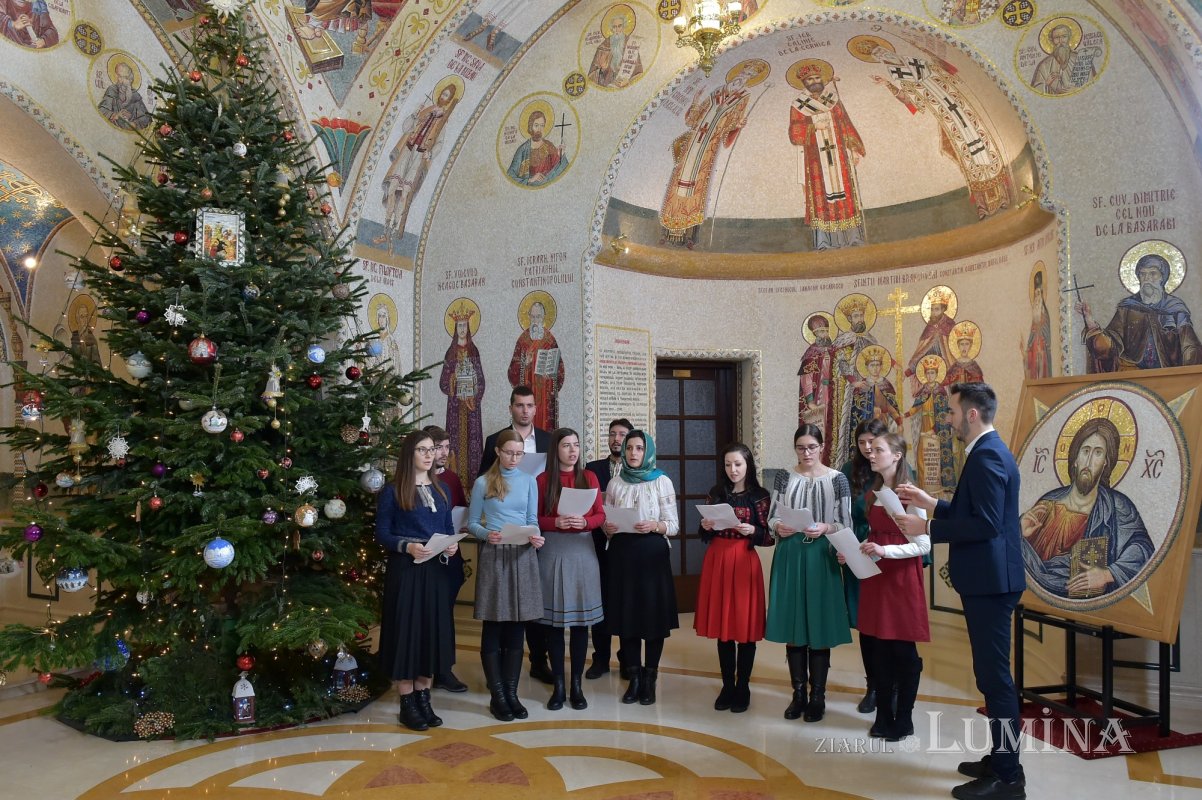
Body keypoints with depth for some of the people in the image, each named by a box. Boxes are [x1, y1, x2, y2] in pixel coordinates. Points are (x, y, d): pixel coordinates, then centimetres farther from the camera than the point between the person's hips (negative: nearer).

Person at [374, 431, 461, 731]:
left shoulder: (441, 490, 11)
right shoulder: (393, 492, -5)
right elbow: (381, 534, -7)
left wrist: (453, 545, -5)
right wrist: (407, 546, -22)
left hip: (436, 569, 5)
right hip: (405, 570, -5)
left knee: (434, 630, 8)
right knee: (406, 630, -1)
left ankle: (424, 698, 21)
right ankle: (407, 704, 10)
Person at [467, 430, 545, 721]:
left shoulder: (529, 481, 7)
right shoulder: (482, 483, 1)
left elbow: (533, 520, 6)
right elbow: (472, 523, 2)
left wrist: (536, 537, -15)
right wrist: (486, 534, -18)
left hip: (523, 556, 2)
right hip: (493, 556, -2)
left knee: (516, 627, 7)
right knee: (493, 627, 1)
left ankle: (511, 692, 16)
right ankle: (497, 695, 11)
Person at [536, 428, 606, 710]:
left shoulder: (589, 477, 6)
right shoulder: (543, 480, 1)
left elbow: (600, 515, 5)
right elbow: (535, 519, 0)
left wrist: (584, 522, -15)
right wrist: (556, 522, -18)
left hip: (583, 551, 1)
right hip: (552, 551, -1)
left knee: (581, 618, 3)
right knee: (553, 619, 1)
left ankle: (577, 684, 13)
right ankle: (558, 685, 11)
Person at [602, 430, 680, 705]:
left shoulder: (662, 481, 0)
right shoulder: (615, 483, 8)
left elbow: (674, 525, -3)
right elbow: (605, 521, 10)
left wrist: (655, 526, -21)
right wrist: (607, 528, -11)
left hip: (652, 554, -2)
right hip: (622, 554, 3)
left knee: (653, 614, 0)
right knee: (626, 614, 4)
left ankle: (650, 678, 12)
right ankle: (634, 677, 16)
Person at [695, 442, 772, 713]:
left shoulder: (759, 496, -1)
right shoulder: (715, 493, 8)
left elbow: (769, 537, -1)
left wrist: (752, 531, -19)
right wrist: (705, 526, -8)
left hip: (744, 562, -3)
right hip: (717, 561, 3)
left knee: (745, 625, 1)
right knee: (722, 625, 7)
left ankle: (743, 688, 14)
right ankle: (727, 686, 18)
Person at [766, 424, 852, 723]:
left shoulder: (837, 480, -1)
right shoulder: (784, 478, 6)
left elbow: (846, 524, -2)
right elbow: (772, 517, 7)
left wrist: (825, 528, -20)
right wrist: (778, 527, -14)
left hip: (821, 558, -2)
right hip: (789, 558, 2)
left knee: (820, 625, 2)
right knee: (792, 624, 6)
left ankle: (818, 696, 16)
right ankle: (798, 693, 19)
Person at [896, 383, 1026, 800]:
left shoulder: (987, 456, -18)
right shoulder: (988, 451, 15)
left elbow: (986, 522, -25)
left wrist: (927, 527, -19)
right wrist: (930, 503, 15)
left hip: (990, 582, -11)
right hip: (987, 580, 11)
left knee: (994, 675, -3)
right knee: (992, 673, 18)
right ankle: (999, 757, 30)